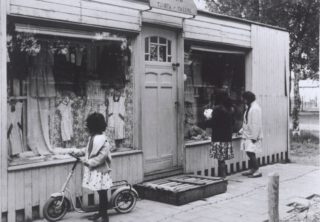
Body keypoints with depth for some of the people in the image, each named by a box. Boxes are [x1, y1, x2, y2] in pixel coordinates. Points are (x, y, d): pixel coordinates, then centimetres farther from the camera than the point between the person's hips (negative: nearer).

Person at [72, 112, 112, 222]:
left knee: (102, 192, 1)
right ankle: (101, 212, 31)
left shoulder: (102, 140, -20)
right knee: (100, 192, 18)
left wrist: (89, 162, -21)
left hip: (100, 170, -8)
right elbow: (88, 149, 22)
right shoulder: (92, 137, 9)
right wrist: (77, 152, 15)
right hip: (93, 170, 8)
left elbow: (102, 156, -25)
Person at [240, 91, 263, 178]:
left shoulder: (255, 108, -18)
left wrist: (254, 137, -22)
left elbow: (256, 124, -21)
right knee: (250, 153, 12)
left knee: (250, 152, -13)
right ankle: (251, 169, 21)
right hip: (248, 135, 10)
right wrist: (242, 130, 17)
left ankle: (257, 171, -8)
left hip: (253, 136, -10)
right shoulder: (249, 107, 14)